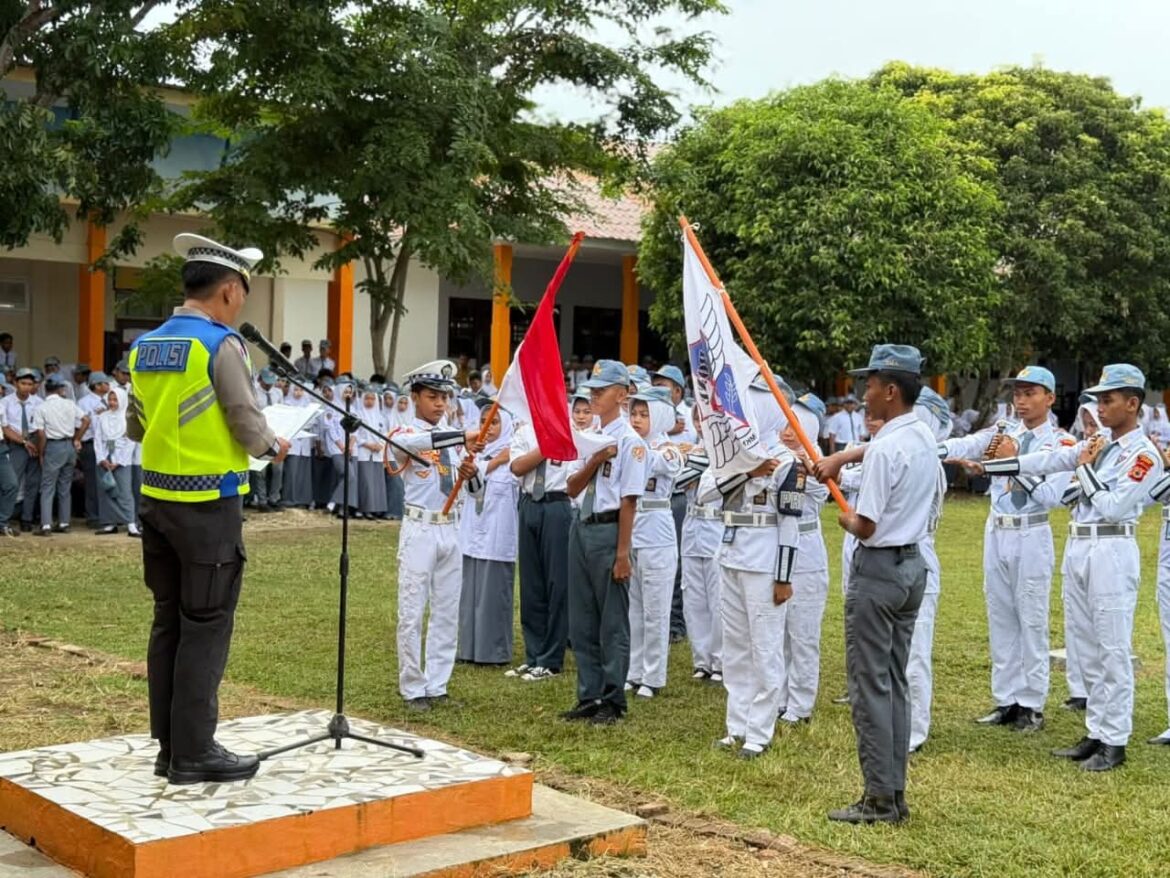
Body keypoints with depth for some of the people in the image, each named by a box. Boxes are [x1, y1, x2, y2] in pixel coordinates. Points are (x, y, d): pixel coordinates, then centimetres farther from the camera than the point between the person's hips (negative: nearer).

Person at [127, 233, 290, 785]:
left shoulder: (144, 346, 9)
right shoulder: (221, 344, -13)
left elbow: (136, 427, 14)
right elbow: (249, 427, -13)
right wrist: (274, 448, 6)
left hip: (156, 497, 7)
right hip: (208, 503, -7)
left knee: (168, 622, 12)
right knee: (205, 626, 0)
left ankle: (169, 747, 19)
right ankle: (194, 754, 4)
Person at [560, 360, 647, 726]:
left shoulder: (629, 440, -9)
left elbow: (629, 500, -13)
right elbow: (573, 488, 7)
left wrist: (622, 552, -15)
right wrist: (595, 461, -10)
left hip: (608, 529, -8)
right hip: (581, 528, 8)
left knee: (613, 622, 0)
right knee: (582, 620, 12)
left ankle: (613, 701, 10)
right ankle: (589, 696, 21)